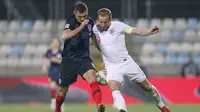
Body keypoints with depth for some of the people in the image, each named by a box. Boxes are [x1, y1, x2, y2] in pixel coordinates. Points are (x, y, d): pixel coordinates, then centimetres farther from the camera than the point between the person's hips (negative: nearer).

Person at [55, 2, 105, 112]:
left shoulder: (90, 22, 1)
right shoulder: (71, 21, -14)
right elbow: (64, 36, -34)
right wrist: (80, 27, -38)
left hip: (84, 59, 2)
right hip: (69, 60, -2)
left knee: (92, 76, -29)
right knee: (63, 90, 9)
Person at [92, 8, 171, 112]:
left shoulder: (117, 25, -14)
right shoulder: (95, 29, -6)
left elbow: (135, 31, -21)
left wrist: (149, 31, -36)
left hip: (126, 62, -1)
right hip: (112, 67, 1)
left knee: (147, 87, 13)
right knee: (114, 90, -28)